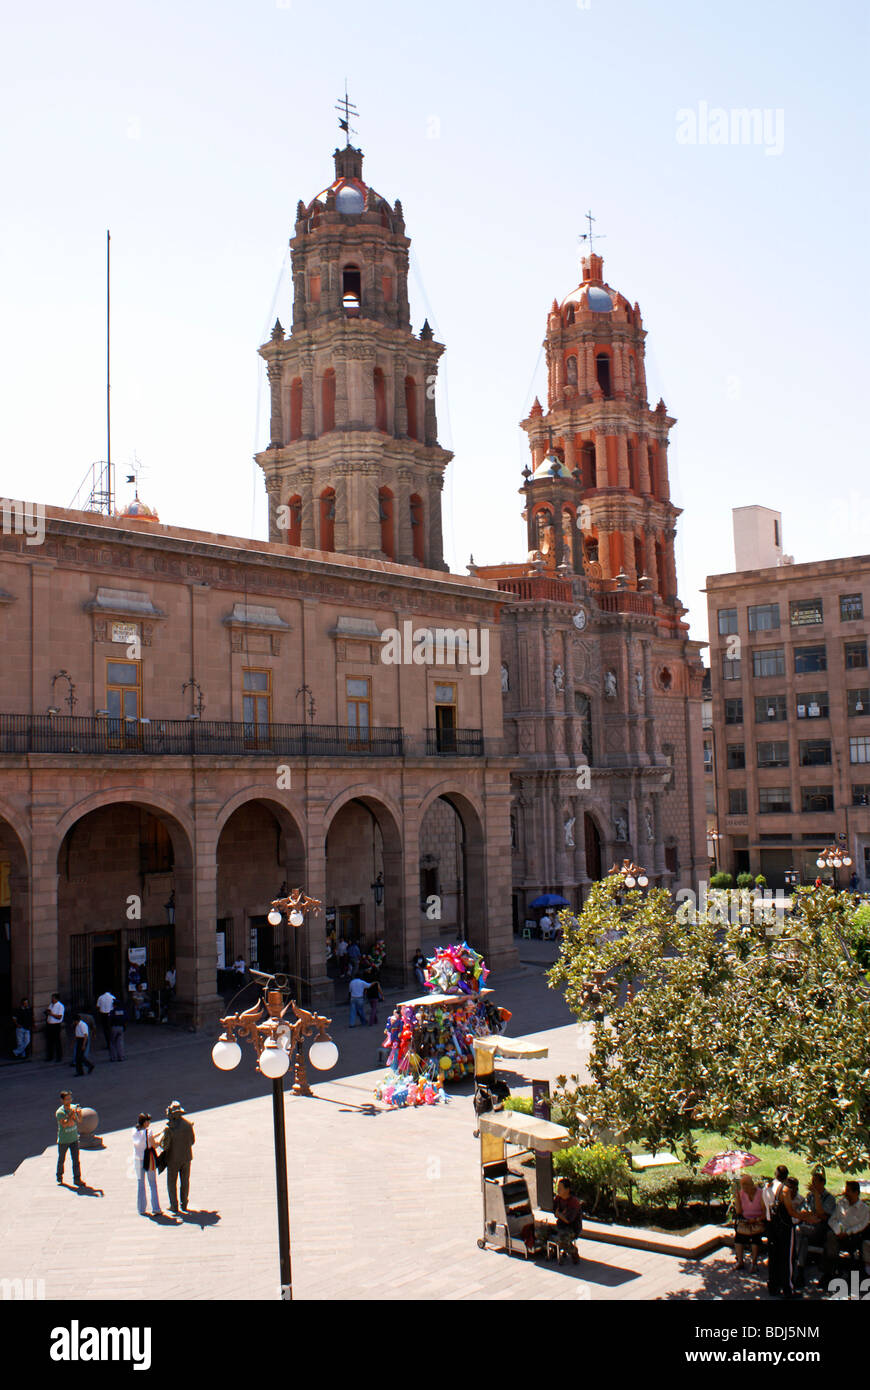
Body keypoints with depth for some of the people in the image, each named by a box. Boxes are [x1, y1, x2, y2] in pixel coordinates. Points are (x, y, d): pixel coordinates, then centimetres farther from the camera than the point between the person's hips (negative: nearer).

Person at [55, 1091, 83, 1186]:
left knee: (76, 1159, -2)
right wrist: (71, 1115, -41)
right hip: (63, 1140, -3)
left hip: (74, 1139, 3)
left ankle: (77, 1179, 2)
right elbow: (64, 1124, -32)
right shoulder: (59, 1112, -20)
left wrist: (79, 1114, -22)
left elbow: (79, 1122, -4)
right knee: (61, 1160, 16)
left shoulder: (74, 1107, -6)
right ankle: (59, 1175, 39)